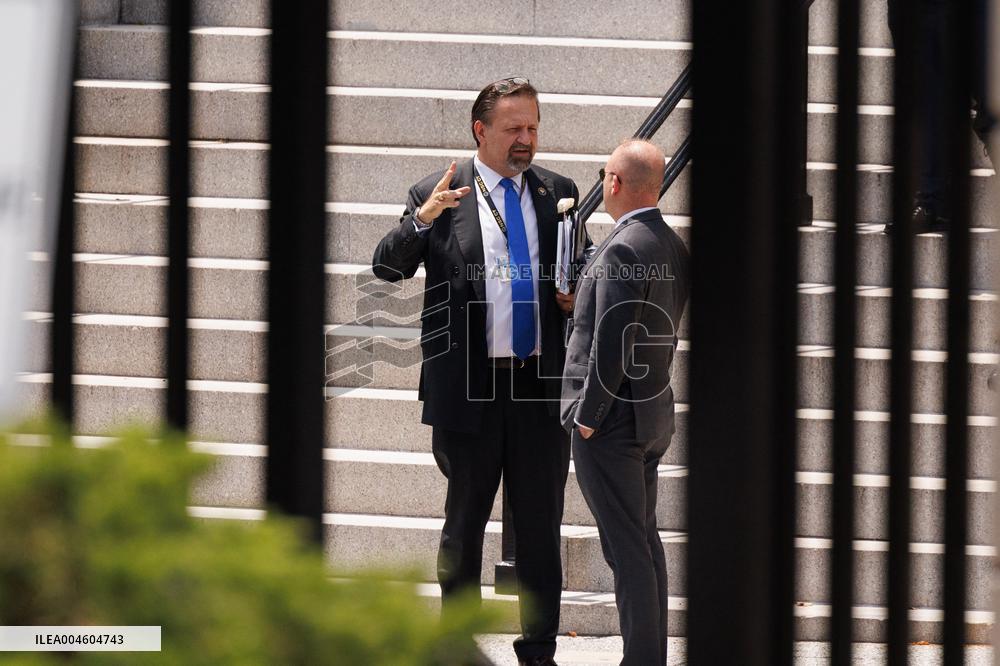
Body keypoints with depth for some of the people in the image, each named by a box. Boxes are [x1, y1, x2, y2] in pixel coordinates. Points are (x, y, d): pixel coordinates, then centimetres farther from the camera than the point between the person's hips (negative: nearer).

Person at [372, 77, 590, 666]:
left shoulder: (559, 193, 9)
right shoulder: (440, 194, 0)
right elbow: (386, 269, -6)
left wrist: (578, 299, -3)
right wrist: (422, 220, -24)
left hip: (542, 386, 2)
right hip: (469, 389, -2)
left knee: (541, 525, 6)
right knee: (465, 522, 9)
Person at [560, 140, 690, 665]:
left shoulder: (622, 251, -20)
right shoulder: (673, 247, 8)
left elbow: (612, 342, -23)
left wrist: (588, 416, -15)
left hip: (612, 422, -9)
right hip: (654, 415, 9)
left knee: (627, 548, -6)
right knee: (645, 540, 16)